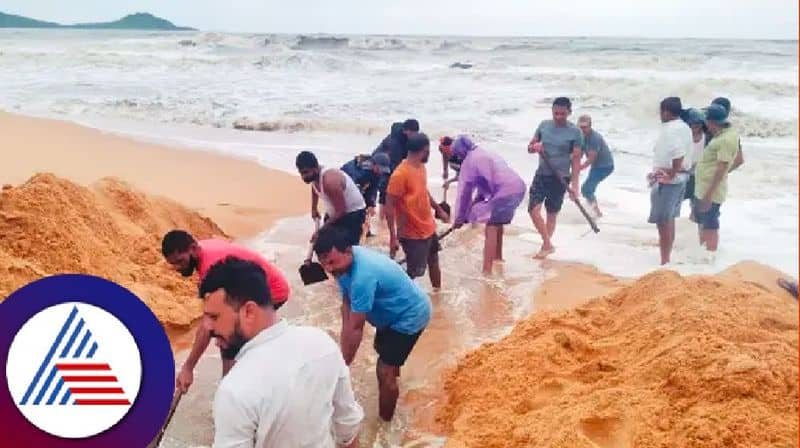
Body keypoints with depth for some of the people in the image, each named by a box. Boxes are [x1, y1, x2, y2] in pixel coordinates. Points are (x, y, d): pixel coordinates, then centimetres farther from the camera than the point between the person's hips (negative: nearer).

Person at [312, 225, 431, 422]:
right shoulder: (345, 262, -14)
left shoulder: (363, 276, -41)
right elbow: (347, 304, -9)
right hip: (393, 311, 9)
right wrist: (343, 350, -14)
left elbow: (355, 328, -34)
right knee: (382, 348, 32)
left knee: (384, 371, -9)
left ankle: (385, 422, 10)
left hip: (410, 316, -9)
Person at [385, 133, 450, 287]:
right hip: (413, 234, -9)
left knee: (434, 261, 25)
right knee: (414, 272, -2)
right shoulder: (400, 174, -25)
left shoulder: (421, 167, 1)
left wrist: (439, 209, 24)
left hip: (429, 227, 9)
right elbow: (389, 207, -23)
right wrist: (393, 237, -25)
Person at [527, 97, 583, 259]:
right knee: (534, 209, -12)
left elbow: (576, 160, -7)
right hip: (541, 175, 3)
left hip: (560, 179, -3)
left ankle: (545, 246, 19)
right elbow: (529, 147, 11)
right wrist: (535, 147, -14)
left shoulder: (575, 132, -7)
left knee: (552, 214, 7)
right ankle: (548, 245, -2)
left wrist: (574, 184, -12)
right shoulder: (544, 125, 3)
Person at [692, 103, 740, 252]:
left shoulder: (726, 139, -19)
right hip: (702, 190, 10)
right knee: (702, 224, 20)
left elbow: (722, 169, -23)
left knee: (710, 227, -1)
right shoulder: (722, 135, 11)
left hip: (710, 192, -10)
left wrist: (709, 195, -23)